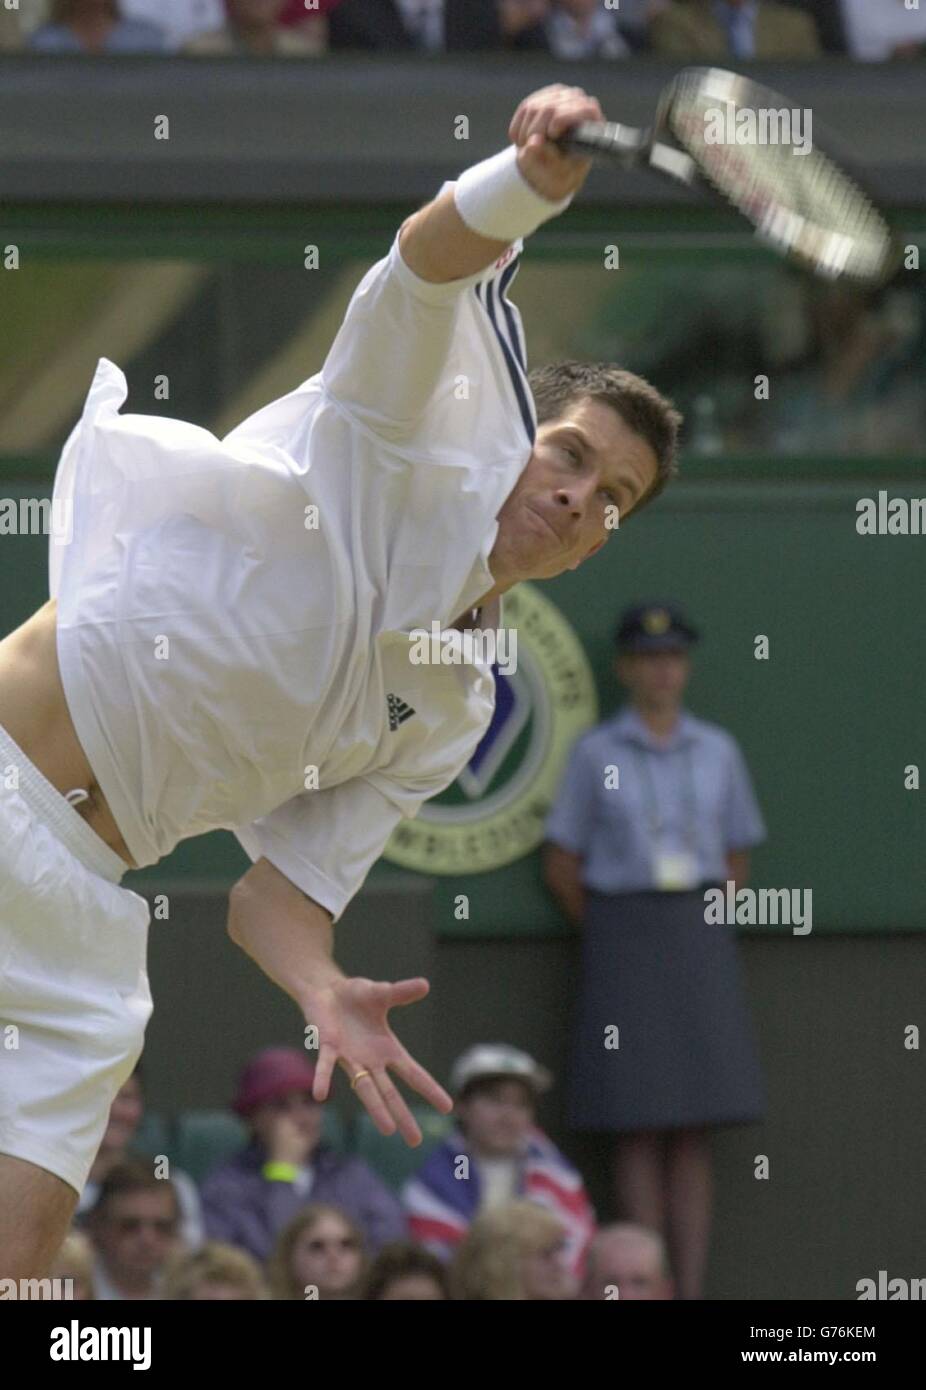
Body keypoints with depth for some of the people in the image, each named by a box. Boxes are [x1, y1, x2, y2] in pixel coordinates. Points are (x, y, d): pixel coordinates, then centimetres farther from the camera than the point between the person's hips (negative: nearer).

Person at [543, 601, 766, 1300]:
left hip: (700, 940, 3)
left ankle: (692, 1290, 2)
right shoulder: (597, 753, 1)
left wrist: (703, 919, 7)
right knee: (639, 1132, -4)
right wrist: (613, 932, 4)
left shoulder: (718, 751, 8)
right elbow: (562, 865, 4)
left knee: (694, 1135, 1)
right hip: (625, 945, -3)